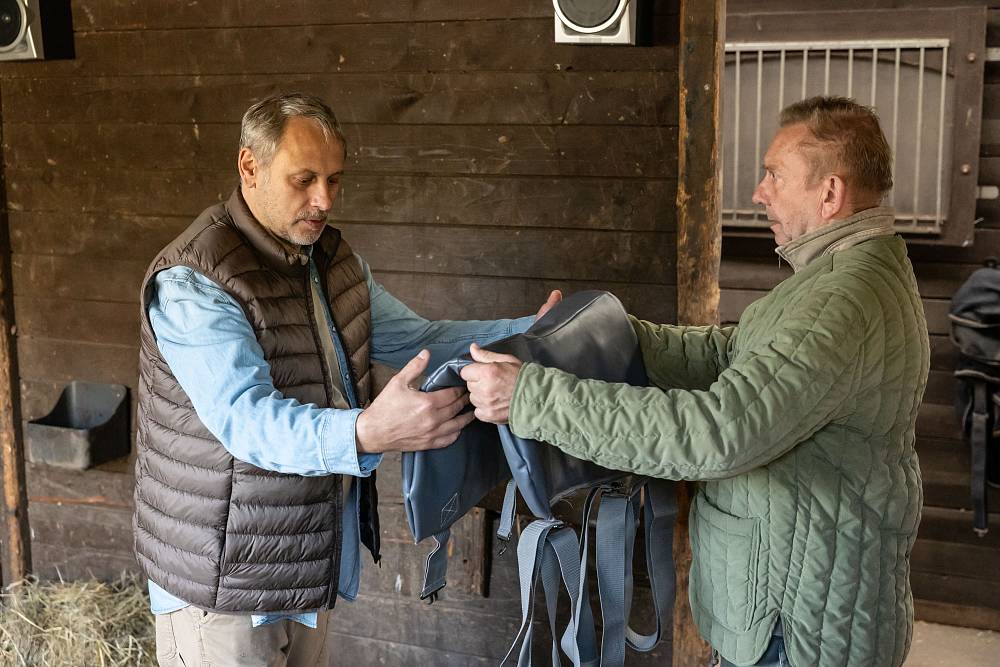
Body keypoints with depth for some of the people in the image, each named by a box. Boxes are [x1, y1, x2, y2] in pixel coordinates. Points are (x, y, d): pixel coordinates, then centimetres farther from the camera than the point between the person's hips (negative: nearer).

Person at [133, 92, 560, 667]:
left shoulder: (334, 260, 6)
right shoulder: (192, 282, -21)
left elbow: (417, 339, 11)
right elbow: (245, 417, -32)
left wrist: (529, 334, -2)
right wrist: (363, 434, -49)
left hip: (315, 558, 8)